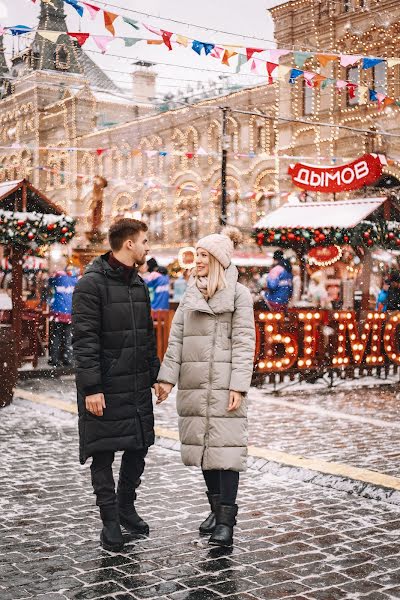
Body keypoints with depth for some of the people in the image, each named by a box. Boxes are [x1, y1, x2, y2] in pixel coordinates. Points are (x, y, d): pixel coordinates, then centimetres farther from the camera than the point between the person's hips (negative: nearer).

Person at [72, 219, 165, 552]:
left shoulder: (138, 284, 13)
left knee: (139, 446, 13)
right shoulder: (92, 283, -12)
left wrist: (154, 375, 15)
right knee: (104, 453, 2)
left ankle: (126, 507, 31)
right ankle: (111, 521, 14)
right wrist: (91, 387, -20)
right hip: (105, 388, -7)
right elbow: (85, 340, -16)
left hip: (137, 387, 8)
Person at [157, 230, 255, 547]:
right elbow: (176, 338, 11)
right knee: (202, 445, 11)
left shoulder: (239, 294, -2)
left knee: (224, 446, -7)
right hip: (193, 384, 6)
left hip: (223, 384, -6)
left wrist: (238, 386, -14)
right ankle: (216, 507, 23)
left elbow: (243, 342, -7)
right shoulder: (190, 293, 14)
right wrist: (168, 376, 2)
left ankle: (226, 519, -5)